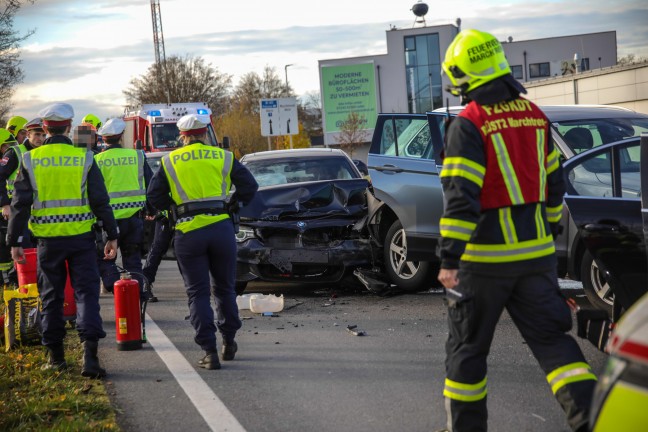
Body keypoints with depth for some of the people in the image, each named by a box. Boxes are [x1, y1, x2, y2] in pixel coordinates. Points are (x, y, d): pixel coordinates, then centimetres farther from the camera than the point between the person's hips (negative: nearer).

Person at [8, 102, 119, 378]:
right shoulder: (84, 158, -3)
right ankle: (89, 355, -12)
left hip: (48, 239, 1)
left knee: (51, 296, 14)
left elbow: (20, 205, -1)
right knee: (86, 293, 0)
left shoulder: (30, 160, 0)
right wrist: (112, 236, 3)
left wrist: (15, 241, 4)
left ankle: (55, 355, 21)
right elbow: (101, 202, -3)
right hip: (81, 238, -1)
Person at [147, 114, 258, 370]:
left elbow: (154, 197, 5)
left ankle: (209, 351, -5)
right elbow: (249, 186, 6)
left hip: (188, 231, -1)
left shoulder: (170, 161, 8)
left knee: (198, 292, 4)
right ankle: (229, 342, 26)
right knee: (225, 288, 17)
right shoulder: (223, 157, 8)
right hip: (221, 227, 1)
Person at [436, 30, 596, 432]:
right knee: (550, 337, 7)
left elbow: (461, 197, -21)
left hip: (485, 256, -5)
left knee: (468, 346, 10)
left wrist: (449, 257, -19)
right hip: (535, 250, 5)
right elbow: (554, 183, 15)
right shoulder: (534, 116, 7)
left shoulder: (468, 125, -14)